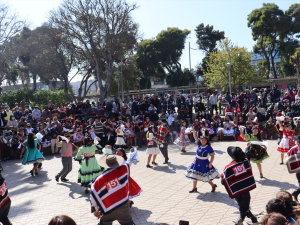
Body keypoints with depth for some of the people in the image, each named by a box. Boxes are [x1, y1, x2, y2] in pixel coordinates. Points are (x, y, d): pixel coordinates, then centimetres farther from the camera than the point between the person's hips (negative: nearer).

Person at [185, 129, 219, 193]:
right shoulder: (199, 144, -3)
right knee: (194, 175, 12)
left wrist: (210, 164, -19)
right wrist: (193, 131, -6)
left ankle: (213, 185, 30)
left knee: (206, 176, 3)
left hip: (204, 163, -6)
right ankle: (194, 188, 29)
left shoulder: (208, 148, -19)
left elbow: (212, 156, -16)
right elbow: (195, 137, 6)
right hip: (197, 162, 6)